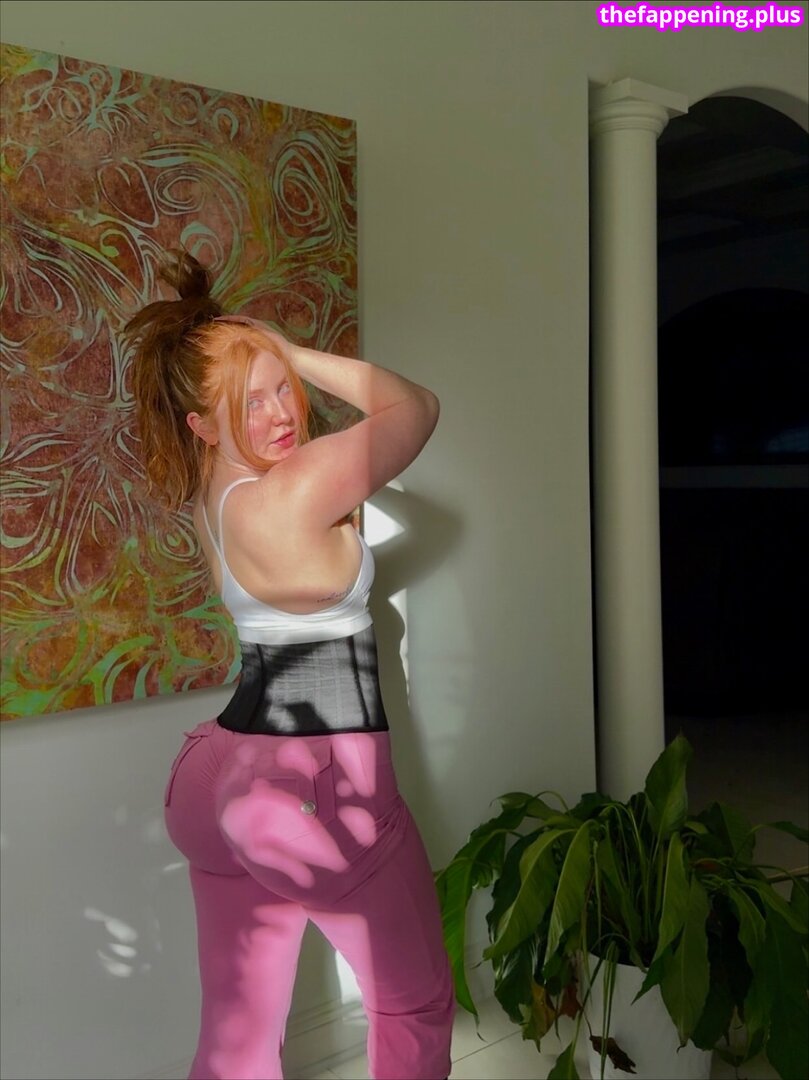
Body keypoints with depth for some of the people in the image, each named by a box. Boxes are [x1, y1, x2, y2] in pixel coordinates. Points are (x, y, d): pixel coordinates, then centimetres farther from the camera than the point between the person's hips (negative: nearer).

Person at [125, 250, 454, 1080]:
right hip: (320, 787, -8)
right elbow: (416, 408, -13)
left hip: (223, 779, 8)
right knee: (416, 1007, 17)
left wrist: (281, 363, 7)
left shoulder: (212, 488, 3)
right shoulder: (290, 495, -21)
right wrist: (297, 351, -9)